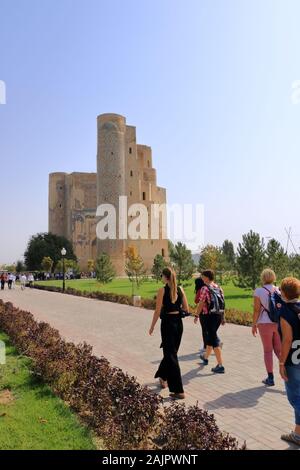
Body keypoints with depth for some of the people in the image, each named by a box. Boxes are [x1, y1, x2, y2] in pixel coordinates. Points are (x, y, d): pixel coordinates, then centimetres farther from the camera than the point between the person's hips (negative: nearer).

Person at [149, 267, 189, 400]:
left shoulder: (162, 291, -12)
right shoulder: (180, 289, 2)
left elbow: (158, 311, -11)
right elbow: (186, 308, 5)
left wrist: (152, 327, -1)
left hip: (167, 323, -6)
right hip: (179, 323, 6)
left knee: (171, 355, -1)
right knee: (170, 351, 24)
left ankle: (179, 391, 0)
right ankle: (163, 378, 43)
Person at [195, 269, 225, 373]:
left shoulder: (205, 288, -12)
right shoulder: (219, 288, 8)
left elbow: (201, 304, -14)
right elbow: (222, 303, 8)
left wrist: (196, 315, -5)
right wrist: (223, 317, 14)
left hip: (208, 316, -7)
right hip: (218, 315, 7)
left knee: (214, 339, -4)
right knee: (210, 336, 23)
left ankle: (220, 365, -6)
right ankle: (205, 357, 42)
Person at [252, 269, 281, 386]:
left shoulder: (258, 291, -9)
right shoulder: (279, 290, 1)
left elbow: (256, 310, -10)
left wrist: (254, 324, 0)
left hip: (265, 323, -3)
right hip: (279, 323, 3)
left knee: (267, 351, 9)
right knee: (279, 350, 14)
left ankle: (270, 378, 16)